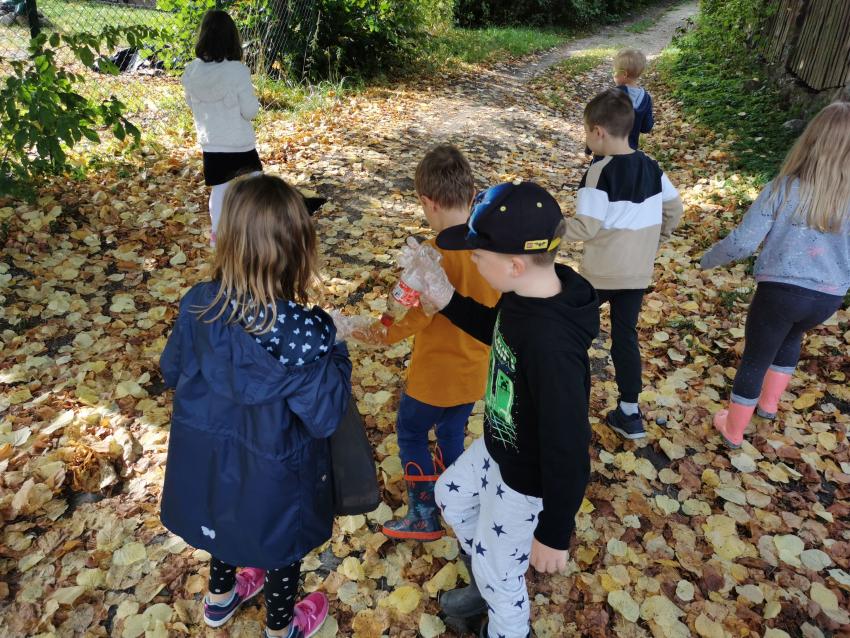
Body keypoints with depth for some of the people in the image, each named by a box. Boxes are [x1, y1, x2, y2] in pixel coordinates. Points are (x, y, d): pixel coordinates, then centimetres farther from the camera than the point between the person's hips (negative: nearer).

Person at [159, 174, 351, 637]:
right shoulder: (301, 331, -35)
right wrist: (336, 354, -14)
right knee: (281, 545, 25)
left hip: (206, 457, 5)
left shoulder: (198, 304, -20)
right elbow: (324, 417, -25)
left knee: (225, 520, 34)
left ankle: (220, 598, 63)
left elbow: (172, 372, -2)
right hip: (269, 472, -4)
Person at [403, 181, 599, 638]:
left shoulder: (551, 346, -41)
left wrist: (554, 535, -18)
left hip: (527, 480, -9)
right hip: (496, 446, 9)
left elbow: (568, 450, -31)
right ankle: (487, 584, 56)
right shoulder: (527, 293, -14)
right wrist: (448, 302, -5)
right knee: (450, 495, 31)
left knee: (498, 574, 16)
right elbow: (497, 331, 10)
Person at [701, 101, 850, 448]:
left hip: (780, 290, -3)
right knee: (792, 336, 34)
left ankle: (733, 430, 30)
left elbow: (743, 242, -15)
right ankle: (769, 403, 48)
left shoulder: (783, 189, -16)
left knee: (754, 359, 14)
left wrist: (708, 259, 2)